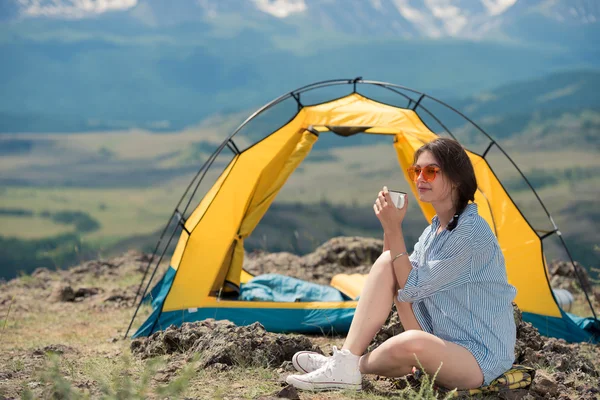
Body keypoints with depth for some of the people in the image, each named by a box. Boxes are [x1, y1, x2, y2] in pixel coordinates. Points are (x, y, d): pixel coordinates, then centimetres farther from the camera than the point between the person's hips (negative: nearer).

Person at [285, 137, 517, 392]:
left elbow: (411, 289, -18)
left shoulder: (471, 233, -20)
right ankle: (344, 361, -16)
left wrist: (395, 229, -18)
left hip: (480, 360, -8)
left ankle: (354, 367, -9)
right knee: (386, 263, -8)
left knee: (412, 343, -41)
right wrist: (389, 227, -4)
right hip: (441, 342, 8)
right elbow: (401, 277, 8)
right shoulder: (434, 230, 9)